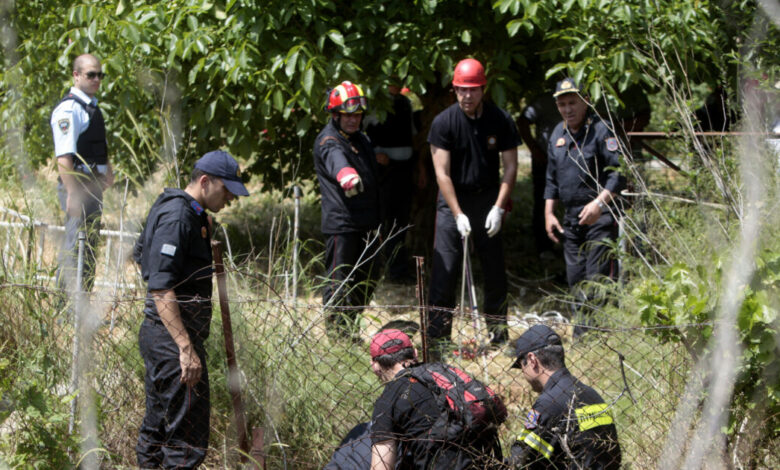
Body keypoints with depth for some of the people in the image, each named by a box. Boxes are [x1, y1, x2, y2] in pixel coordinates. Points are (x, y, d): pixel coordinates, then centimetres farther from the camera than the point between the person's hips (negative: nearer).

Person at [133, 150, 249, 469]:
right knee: (188, 438, -11)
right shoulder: (177, 218, -17)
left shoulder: (185, 212, 16)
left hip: (161, 336, 11)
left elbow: (140, 254, 31)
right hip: (172, 336, -11)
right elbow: (161, 290, -24)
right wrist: (186, 348, -28)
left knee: (156, 429, 16)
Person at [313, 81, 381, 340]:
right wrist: (347, 176, -59)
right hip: (341, 223, -9)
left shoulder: (361, 139, 17)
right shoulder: (328, 141, -12)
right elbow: (336, 161, -38)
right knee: (339, 282, -5)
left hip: (367, 223, 9)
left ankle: (350, 330, 27)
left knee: (365, 281, 15)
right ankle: (336, 333, 4)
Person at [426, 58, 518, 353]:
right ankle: (437, 336, -3)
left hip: (488, 199, 2)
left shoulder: (501, 120, -5)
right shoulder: (444, 122, -10)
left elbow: (510, 167, -1)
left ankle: (498, 334, 16)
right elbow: (442, 172, -11)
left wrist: (498, 208, -10)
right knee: (444, 269, -7)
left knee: (495, 270, 5)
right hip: (453, 200, -2)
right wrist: (459, 215, -17)